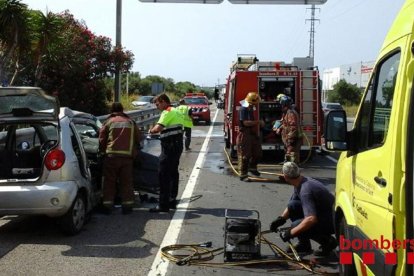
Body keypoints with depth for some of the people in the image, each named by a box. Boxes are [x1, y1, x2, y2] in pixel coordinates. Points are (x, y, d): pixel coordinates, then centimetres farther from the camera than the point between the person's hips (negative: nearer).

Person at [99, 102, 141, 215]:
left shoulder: (109, 122, 6)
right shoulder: (130, 122, 14)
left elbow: (102, 139, 4)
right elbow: (138, 137, 16)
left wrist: (103, 151, 20)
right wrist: (135, 151, 29)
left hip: (112, 155, -2)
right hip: (128, 156, 2)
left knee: (109, 181, 6)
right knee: (126, 182, 8)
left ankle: (107, 205, 5)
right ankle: (127, 206, 7)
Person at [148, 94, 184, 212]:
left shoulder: (167, 112, -12)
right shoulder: (176, 111, 20)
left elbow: (158, 128, -23)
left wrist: (151, 130, -4)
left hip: (170, 146, -10)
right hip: (177, 145, 10)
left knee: (163, 174, -8)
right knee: (173, 173, 15)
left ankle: (163, 204, -8)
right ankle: (172, 200, 23)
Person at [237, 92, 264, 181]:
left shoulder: (250, 109, 12)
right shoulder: (243, 109, -17)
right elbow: (246, 123, -25)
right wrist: (258, 122, -19)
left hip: (252, 134, 9)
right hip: (244, 135, -9)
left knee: (257, 153, 15)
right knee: (245, 156, -4)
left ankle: (252, 167, 37)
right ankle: (243, 175, 2)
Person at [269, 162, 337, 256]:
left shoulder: (305, 190, -29)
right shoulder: (299, 184, 2)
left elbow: (311, 219, -38)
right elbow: (291, 206, 16)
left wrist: (290, 233, -31)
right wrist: (281, 218, 0)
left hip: (330, 221, -9)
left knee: (296, 225, -25)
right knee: (292, 206, -5)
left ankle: (327, 241, -3)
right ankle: (304, 244, 5)